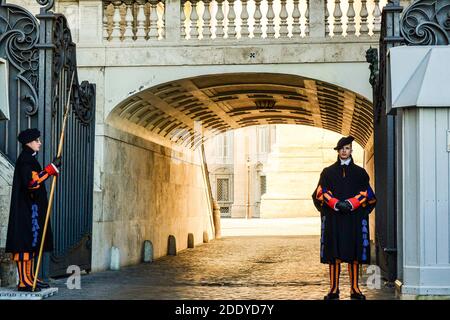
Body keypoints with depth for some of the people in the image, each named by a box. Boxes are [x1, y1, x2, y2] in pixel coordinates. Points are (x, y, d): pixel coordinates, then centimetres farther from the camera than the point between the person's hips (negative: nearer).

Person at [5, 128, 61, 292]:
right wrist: (52, 168, -23)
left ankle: (30, 278, 18)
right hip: (26, 209, -11)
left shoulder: (29, 159, 18)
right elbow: (32, 182, -26)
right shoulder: (25, 160, -14)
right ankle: (24, 282, -11)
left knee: (31, 243, 12)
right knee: (25, 242, -10)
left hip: (32, 209, 11)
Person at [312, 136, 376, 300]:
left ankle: (355, 288, 3)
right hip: (333, 218, 0)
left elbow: (366, 193, 4)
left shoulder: (360, 172, 12)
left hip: (354, 217, 0)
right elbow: (321, 192, 3)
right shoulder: (328, 172, 11)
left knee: (354, 252, -2)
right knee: (334, 253, -4)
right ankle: (334, 289, -1)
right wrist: (336, 203, -13)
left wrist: (351, 203, -12)